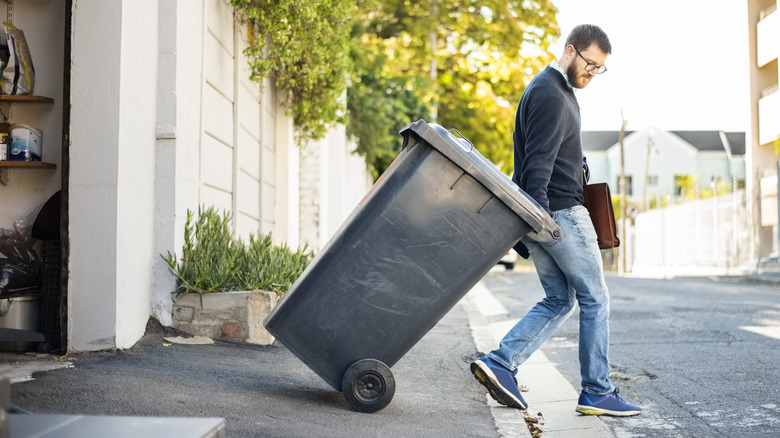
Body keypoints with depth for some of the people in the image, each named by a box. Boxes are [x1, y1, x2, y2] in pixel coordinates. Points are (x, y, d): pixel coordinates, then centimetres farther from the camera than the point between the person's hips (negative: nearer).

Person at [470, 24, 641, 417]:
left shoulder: (559, 91, 20)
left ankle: (498, 363, 2)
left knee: (558, 301, 12)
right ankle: (597, 393, 5)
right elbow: (537, 163, -22)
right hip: (560, 211, -10)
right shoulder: (549, 95, -14)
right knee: (595, 299, -1)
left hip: (545, 213, 10)